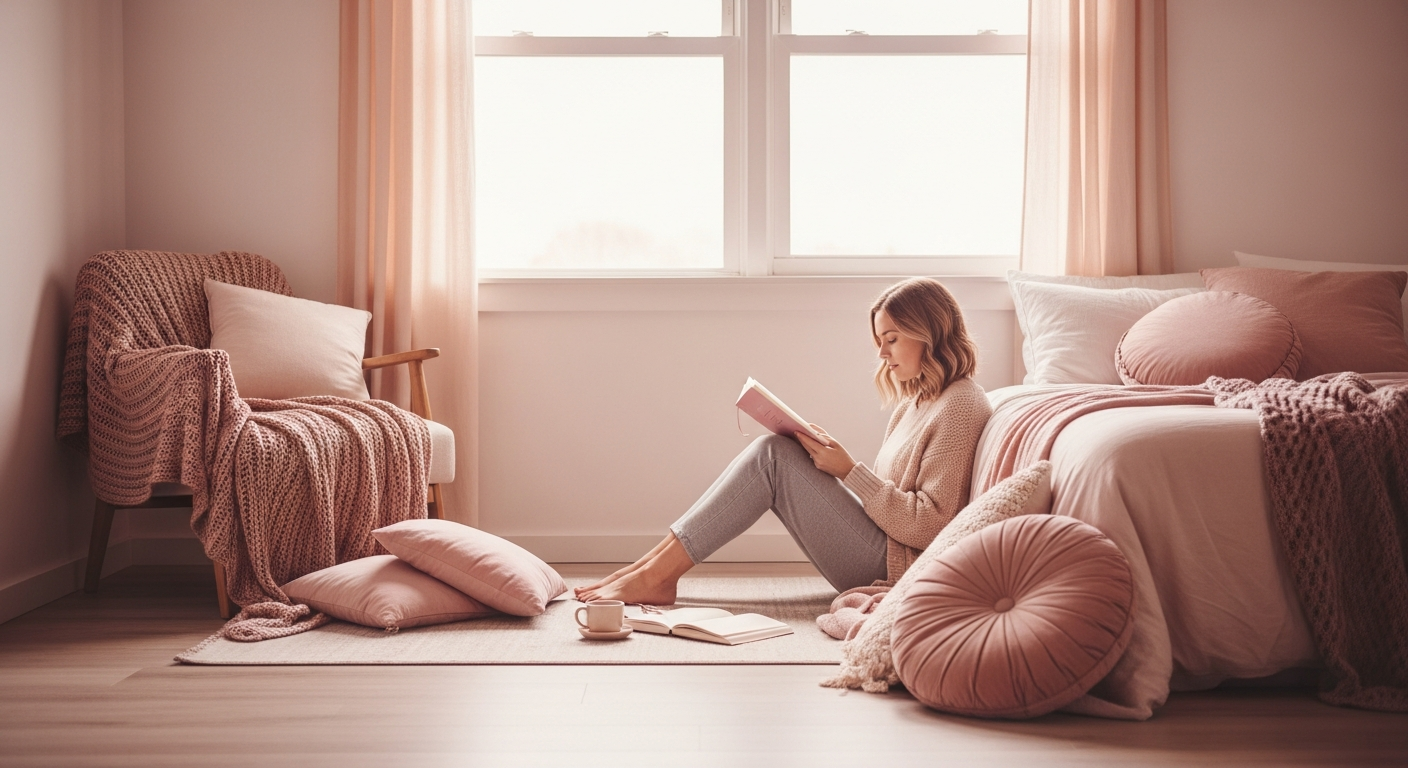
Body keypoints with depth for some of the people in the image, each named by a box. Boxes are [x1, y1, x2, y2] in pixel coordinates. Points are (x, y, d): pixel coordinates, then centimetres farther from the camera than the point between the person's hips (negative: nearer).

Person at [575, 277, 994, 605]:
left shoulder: (960, 405, -12)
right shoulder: (915, 400, 18)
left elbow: (928, 525, -18)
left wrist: (849, 471, -18)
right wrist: (827, 455, 0)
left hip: (893, 566, -9)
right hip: (879, 559, 9)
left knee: (774, 455, -16)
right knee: (774, 454, -2)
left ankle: (656, 575, -16)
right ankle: (655, 568, -10)